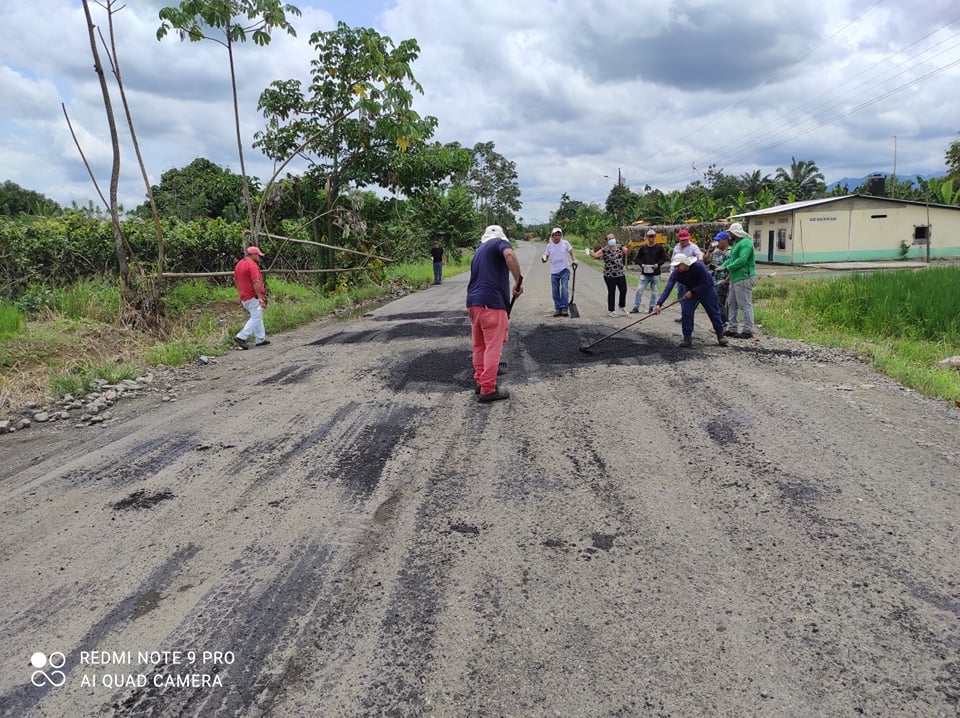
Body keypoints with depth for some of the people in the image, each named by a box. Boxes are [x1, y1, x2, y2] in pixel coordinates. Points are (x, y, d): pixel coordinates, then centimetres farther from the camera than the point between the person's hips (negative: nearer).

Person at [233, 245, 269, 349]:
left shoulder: (239, 264, 14)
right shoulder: (252, 265, -16)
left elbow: (235, 280, 21)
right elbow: (256, 283, -22)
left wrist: (241, 292, 27)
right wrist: (260, 298, -21)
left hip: (244, 297, 10)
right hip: (253, 297, -10)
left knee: (257, 317, 16)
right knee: (256, 318, -4)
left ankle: (260, 339, 19)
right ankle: (241, 337, -10)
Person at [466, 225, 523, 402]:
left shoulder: (479, 250, 28)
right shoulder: (500, 242, 5)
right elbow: (510, 254, -21)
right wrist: (518, 281, -15)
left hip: (473, 302, 8)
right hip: (492, 303, -8)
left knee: (479, 346, 17)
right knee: (493, 347, -4)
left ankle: (480, 382, 25)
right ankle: (488, 390, -2)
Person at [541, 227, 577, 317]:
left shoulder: (565, 243, -1)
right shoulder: (549, 245, 2)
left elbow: (571, 253, 8)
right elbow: (546, 256, 6)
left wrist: (574, 260, -8)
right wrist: (544, 259, -16)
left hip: (564, 270, -2)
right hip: (554, 271, 2)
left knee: (564, 288, -15)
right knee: (555, 291, 6)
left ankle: (564, 308, -10)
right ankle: (557, 309, 15)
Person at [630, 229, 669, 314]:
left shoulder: (660, 248, 3)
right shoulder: (643, 248, 7)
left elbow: (663, 259, 3)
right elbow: (637, 258, 12)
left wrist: (658, 264, -15)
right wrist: (641, 264, -7)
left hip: (655, 274, -1)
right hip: (644, 274, 1)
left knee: (654, 292, 6)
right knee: (639, 290, -7)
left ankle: (652, 308, 15)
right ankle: (636, 307, -2)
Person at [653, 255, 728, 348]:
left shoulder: (698, 266, -34)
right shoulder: (675, 273, -26)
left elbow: (706, 283, -27)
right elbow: (668, 288, -35)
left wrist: (692, 292, -31)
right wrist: (659, 304, -45)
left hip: (706, 289, -2)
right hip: (689, 290, 3)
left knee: (714, 312, 5)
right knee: (685, 313, -11)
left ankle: (720, 336, 20)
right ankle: (687, 338, -1)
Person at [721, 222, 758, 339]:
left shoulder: (746, 243, -15)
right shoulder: (737, 243, 18)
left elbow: (742, 260, -24)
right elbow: (732, 259, 19)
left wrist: (727, 267, -19)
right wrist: (722, 266, 5)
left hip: (743, 278, -11)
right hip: (735, 279, 11)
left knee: (745, 304, -6)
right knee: (732, 304, 14)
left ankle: (748, 330, -1)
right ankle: (732, 328, 21)